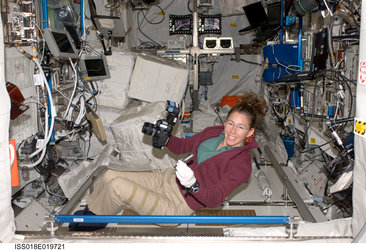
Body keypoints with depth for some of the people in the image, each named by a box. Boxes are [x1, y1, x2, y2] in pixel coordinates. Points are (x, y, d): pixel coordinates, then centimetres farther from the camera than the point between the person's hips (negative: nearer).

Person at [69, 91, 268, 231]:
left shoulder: (242, 164, -17)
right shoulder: (213, 133, 3)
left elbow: (215, 199, -25)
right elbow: (181, 146, 13)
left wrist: (193, 185, -45)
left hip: (176, 205, -7)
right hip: (166, 179, 7)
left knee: (117, 186, -19)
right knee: (110, 176, -2)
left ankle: (94, 220, 10)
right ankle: (89, 210, 21)